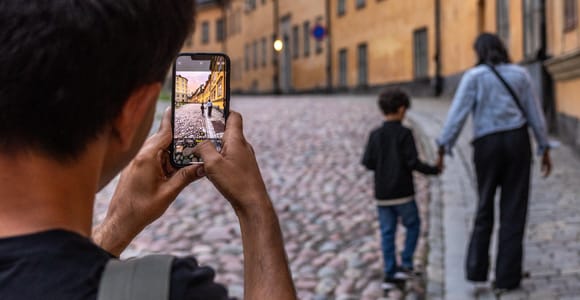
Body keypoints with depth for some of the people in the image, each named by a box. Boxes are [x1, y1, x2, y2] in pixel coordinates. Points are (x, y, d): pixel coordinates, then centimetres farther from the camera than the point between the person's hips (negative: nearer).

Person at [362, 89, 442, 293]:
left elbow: (367, 162, 2)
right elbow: (413, 162, -14)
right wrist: (433, 170, 0)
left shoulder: (375, 135, 2)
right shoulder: (404, 134, -10)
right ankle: (405, 264, 6)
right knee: (413, 226, 15)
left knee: (387, 232, 8)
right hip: (402, 193, -4)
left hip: (382, 194, 4)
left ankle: (390, 275, 7)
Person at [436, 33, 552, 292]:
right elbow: (535, 114, 7)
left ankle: (476, 269, 11)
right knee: (513, 211, 3)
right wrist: (545, 149, 14)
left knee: (485, 207, 15)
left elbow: (458, 113, -11)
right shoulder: (520, 74, 6)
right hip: (517, 141, 1)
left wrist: (443, 149, -11)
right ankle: (507, 276, 1)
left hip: (487, 145, -1)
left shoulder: (474, 76, -3)